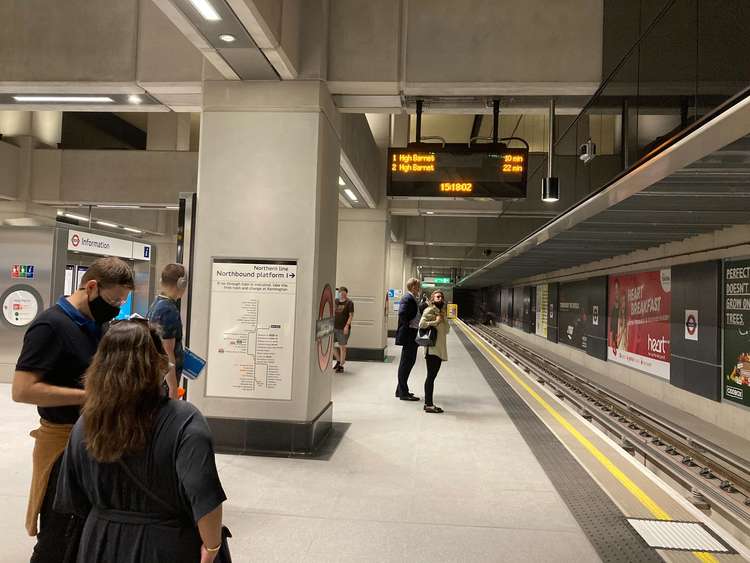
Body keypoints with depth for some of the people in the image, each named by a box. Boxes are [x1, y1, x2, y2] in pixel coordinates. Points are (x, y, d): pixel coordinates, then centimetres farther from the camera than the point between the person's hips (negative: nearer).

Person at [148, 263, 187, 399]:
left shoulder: (155, 304, 7)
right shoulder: (169, 310, -21)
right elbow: (167, 354, -22)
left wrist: (180, 352, 23)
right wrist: (173, 388, -20)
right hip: (165, 378, -9)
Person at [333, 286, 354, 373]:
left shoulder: (349, 303, -5)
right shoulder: (335, 301, 8)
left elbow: (351, 315, -8)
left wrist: (347, 325, -18)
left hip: (343, 328, -5)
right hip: (334, 327, 5)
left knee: (342, 346, 1)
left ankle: (341, 366, 12)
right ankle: (339, 360, 26)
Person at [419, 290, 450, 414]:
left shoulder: (441, 311, 18)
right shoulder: (429, 310, -8)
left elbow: (447, 330, 14)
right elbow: (421, 324, -22)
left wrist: (444, 319, -1)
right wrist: (436, 322, -16)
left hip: (440, 349, 9)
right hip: (431, 349, -9)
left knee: (432, 376, 11)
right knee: (431, 376, -6)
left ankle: (428, 403, 18)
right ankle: (428, 405, -2)